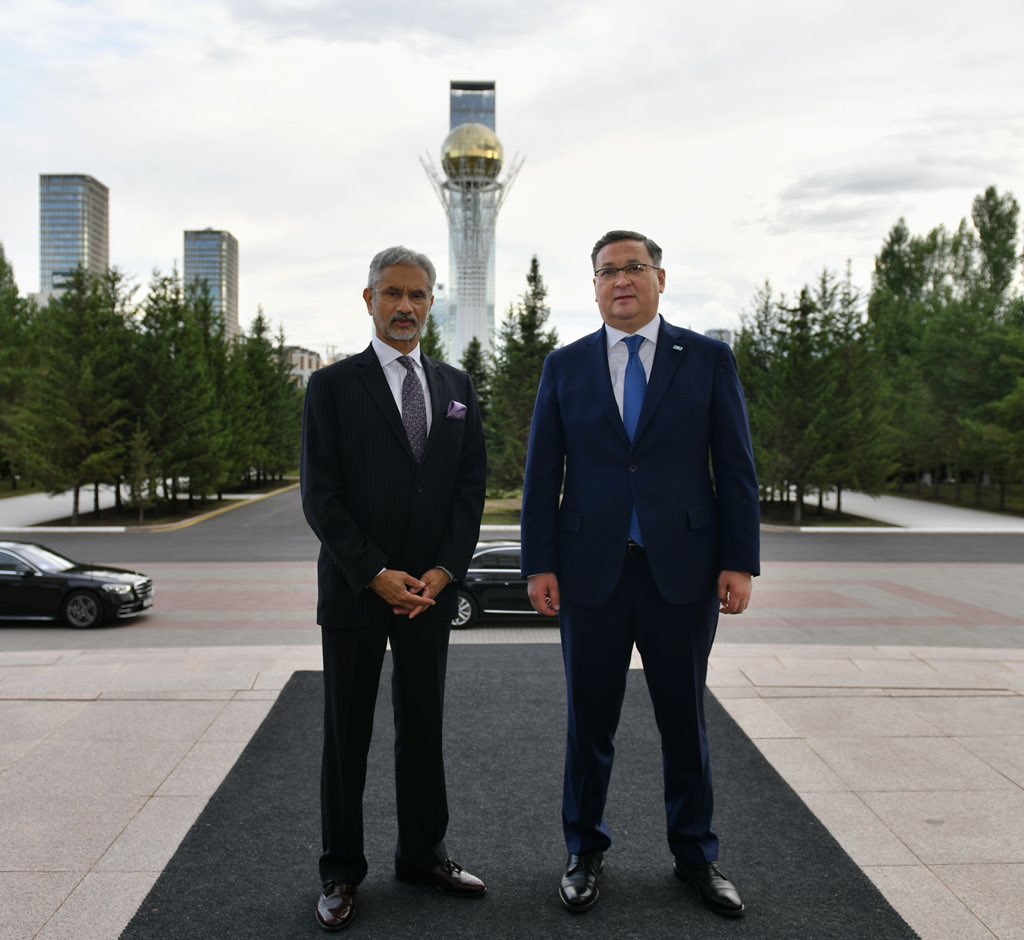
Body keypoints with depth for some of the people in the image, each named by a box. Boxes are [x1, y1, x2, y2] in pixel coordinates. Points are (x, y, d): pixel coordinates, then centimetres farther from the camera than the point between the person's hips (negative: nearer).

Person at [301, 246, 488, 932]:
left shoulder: (456, 387, 9)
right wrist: (376, 574, -14)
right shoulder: (334, 386, -2)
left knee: (424, 727, 13)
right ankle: (342, 873, 21)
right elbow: (321, 495, -8)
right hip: (354, 589, -3)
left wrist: (444, 570, -7)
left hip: (432, 589, 3)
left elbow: (471, 486, 5)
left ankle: (423, 854, 28)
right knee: (347, 734, 7)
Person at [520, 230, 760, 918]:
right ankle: (585, 851, 28)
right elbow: (542, 473, 4)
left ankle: (696, 853, 29)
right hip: (591, 570, 1)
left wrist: (740, 562, -5)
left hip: (683, 569, 0)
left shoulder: (709, 359, 3)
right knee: (590, 719, 10)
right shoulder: (565, 366, 6)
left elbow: (736, 467, 1)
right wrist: (540, 564, -2)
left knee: (684, 718, 12)